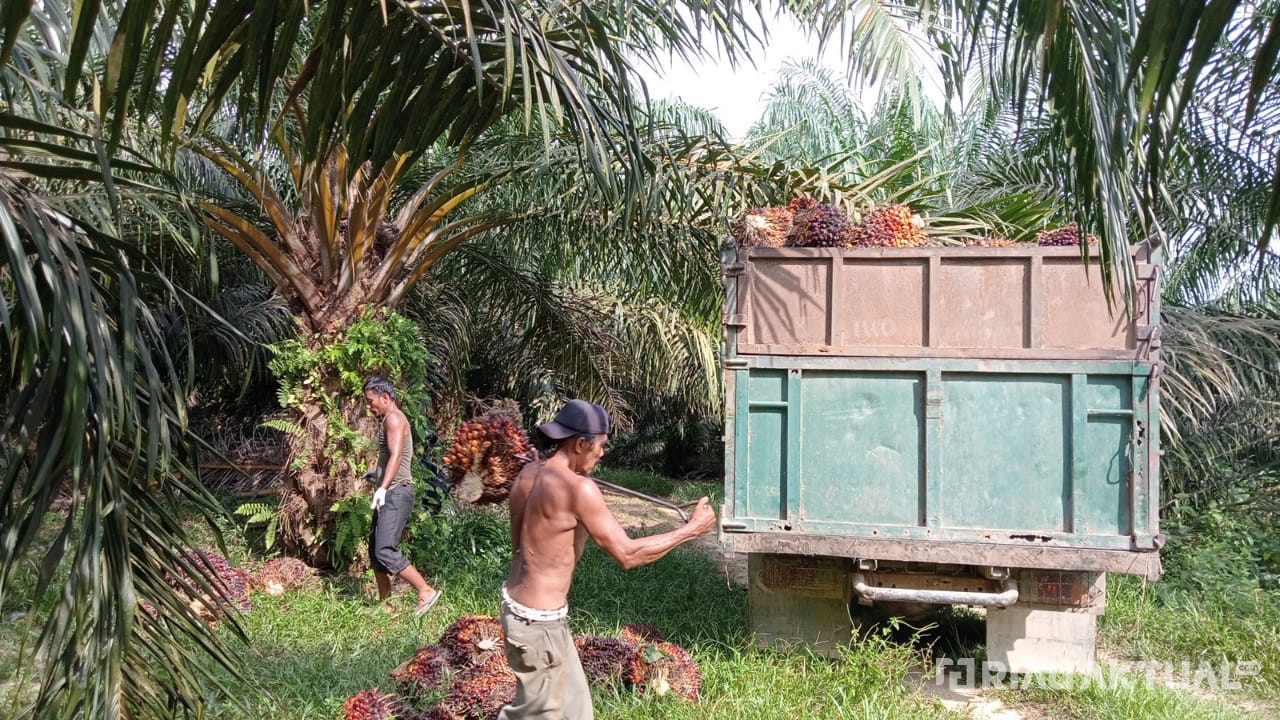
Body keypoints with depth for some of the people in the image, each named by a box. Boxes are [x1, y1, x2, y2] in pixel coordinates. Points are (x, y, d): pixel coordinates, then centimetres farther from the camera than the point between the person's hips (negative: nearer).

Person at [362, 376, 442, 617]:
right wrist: (377, 472, 44)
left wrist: (383, 487, -34)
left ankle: (426, 591, -13)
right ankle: (384, 601, 19)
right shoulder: (390, 420, 20)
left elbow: (396, 456, -24)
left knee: (385, 551, -17)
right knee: (375, 549, 12)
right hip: (390, 494, 11)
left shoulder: (394, 418, -11)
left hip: (396, 493, -11)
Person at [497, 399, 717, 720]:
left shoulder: (528, 474, 2)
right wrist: (691, 529, -13)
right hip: (538, 621, -9)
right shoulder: (577, 488, -24)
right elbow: (627, 555, -21)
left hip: (517, 604, 9)